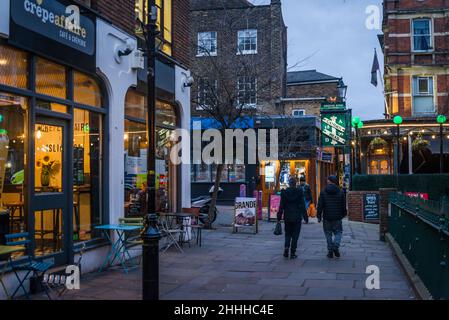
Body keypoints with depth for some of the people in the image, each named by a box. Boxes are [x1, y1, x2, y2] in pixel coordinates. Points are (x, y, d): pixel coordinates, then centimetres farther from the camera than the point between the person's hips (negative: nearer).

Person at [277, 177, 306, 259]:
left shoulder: (284, 192, -3)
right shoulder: (299, 192, -6)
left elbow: (281, 206, -1)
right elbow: (302, 205, -5)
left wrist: (279, 218, 3)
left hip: (287, 217, 1)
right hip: (297, 217, -1)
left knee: (288, 234, 17)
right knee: (295, 235, 6)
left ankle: (286, 247, -4)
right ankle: (292, 253, 5)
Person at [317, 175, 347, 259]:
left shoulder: (323, 192, -3)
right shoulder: (340, 192, 1)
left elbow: (320, 206, -4)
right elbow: (344, 205, 6)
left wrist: (319, 216, 2)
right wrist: (343, 214, 19)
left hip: (327, 217, 0)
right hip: (337, 217, 0)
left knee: (328, 233, 8)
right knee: (338, 232, 12)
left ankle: (330, 251, 8)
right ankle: (336, 246, -10)